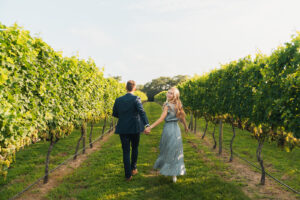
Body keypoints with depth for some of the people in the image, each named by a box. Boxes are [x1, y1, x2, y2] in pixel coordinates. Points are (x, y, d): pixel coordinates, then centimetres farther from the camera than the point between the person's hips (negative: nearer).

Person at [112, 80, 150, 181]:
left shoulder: (118, 100, 1)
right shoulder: (136, 99, -9)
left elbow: (114, 113, 9)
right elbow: (141, 112, -23)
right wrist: (147, 124, -31)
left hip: (123, 129, 2)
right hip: (134, 128, -2)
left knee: (126, 151, 7)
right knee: (135, 148, 21)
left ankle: (128, 175, 8)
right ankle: (133, 168, 33)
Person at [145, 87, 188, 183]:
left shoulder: (167, 105, -12)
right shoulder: (178, 105, 6)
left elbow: (161, 119, -20)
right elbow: (182, 118, 16)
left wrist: (150, 127, -21)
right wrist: (186, 127, 33)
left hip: (168, 129, -5)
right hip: (176, 128, 5)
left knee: (167, 150, 12)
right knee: (175, 152, 13)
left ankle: (166, 171, 26)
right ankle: (174, 174, 16)